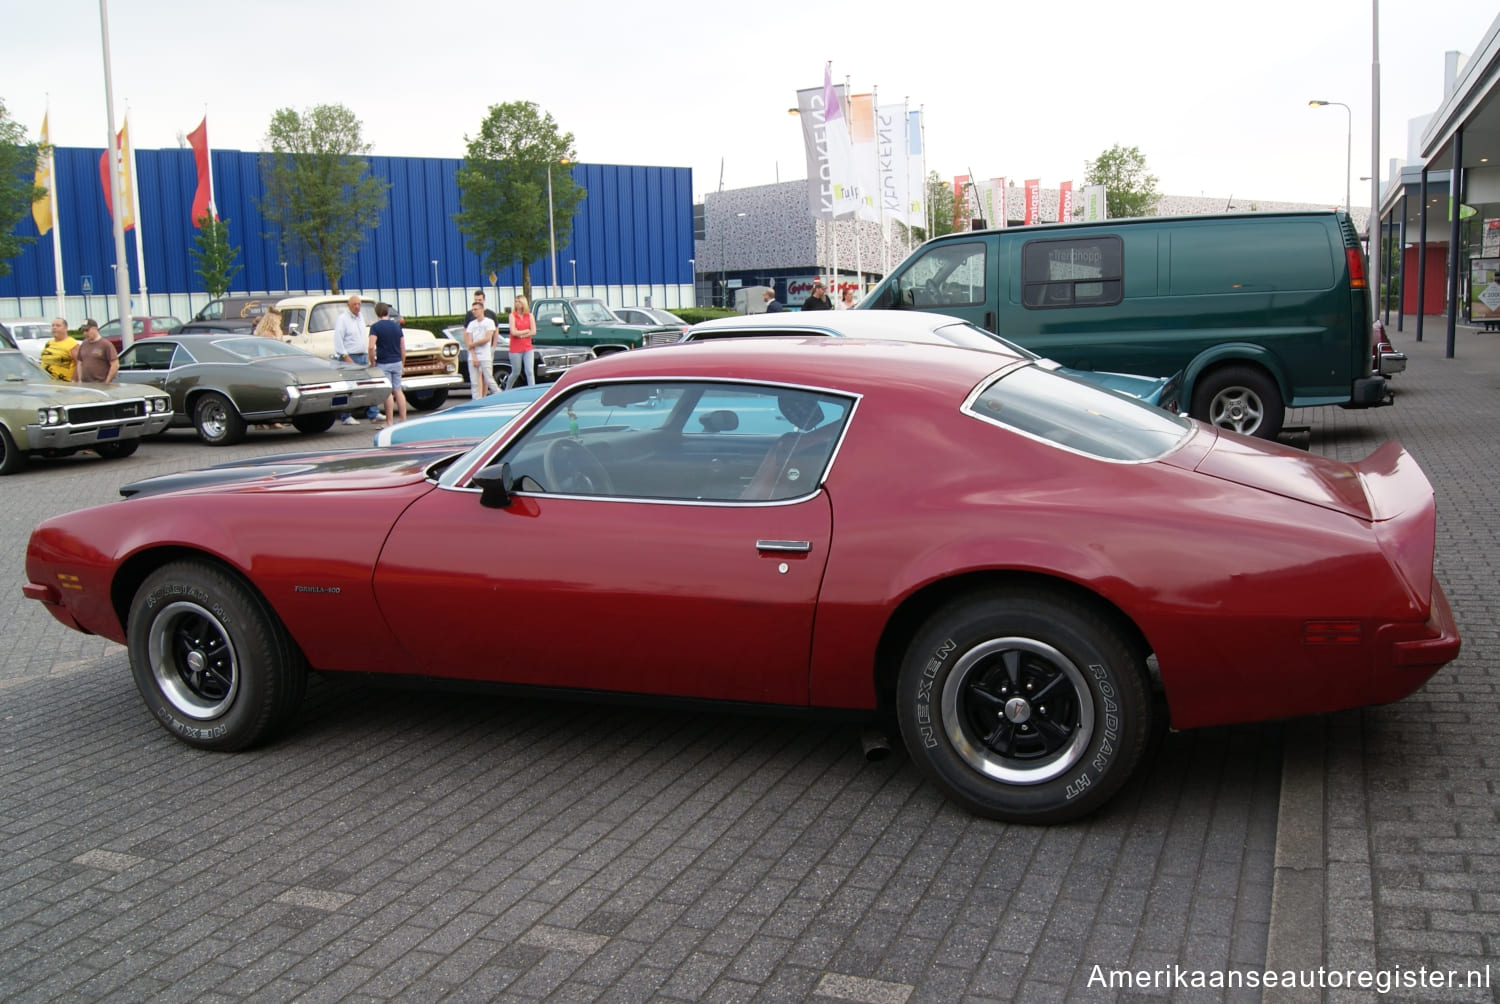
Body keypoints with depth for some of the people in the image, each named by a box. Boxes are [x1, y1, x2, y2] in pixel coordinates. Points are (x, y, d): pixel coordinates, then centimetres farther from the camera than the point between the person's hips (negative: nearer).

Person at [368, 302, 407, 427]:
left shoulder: (375, 327, -8)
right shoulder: (397, 326, 7)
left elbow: (371, 347, -18)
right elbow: (403, 348, 10)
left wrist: (372, 362, -6)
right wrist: (402, 364, 18)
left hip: (383, 364, -5)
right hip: (397, 363, 5)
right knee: (398, 391, 9)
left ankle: (390, 421, 0)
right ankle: (404, 419, 8)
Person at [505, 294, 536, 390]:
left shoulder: (530, 316, 5)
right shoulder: (512, 315, -2)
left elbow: (533, 331, -3)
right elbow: (513, 332, -11)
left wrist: (520, 334, -10)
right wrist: (527, 331, -4)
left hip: (528, 348, 2)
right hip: (515, 349, -2)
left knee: (530, 371, -8)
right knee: (516, 373, 7)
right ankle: (507, 390, 29)